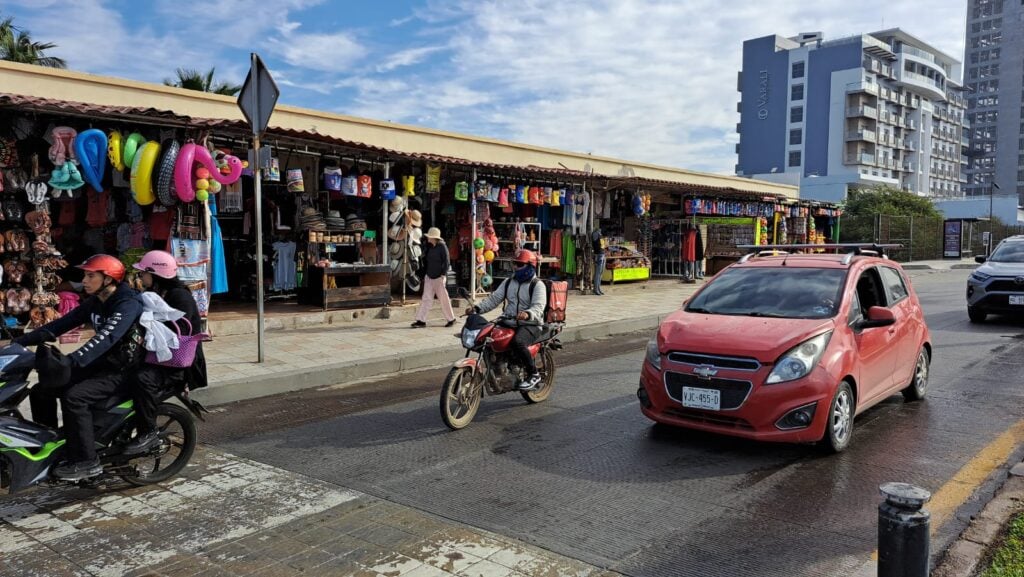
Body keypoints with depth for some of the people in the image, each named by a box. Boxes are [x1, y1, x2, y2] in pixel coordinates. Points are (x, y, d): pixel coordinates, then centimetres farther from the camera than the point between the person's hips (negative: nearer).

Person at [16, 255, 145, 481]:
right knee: (41, 391, 3)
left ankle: (86, 461, -19)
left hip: (122, 371, -9)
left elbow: (106, 337, -35)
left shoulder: (128, 304, -20)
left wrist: (71, 361, -46)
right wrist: (20, 341, -1)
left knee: (73, 396, -29)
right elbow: (61, 324, 7)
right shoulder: (94, 303, 8)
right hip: (99, 364, 9)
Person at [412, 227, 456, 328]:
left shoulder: (442, 246, -10)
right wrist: (425, 274, 16)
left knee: (443, 298, 2)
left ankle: (451, 319, 15)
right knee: (426, 298, 2)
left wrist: (443, 274, -19)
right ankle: (421, 320, 0)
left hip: (438, 277, -7)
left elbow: (446, 261, -13)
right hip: (429, 276, 7)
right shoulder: (429, 247, 11)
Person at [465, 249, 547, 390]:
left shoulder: (537, 285, -4)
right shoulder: (508, 282, 16)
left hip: (530, 324, -7)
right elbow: (494, 298, 9)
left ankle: (534, 375, -18)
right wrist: (477, 308, -8)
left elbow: (538, 307, -19)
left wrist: (527, 314, -42)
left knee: (517, 342, -35)